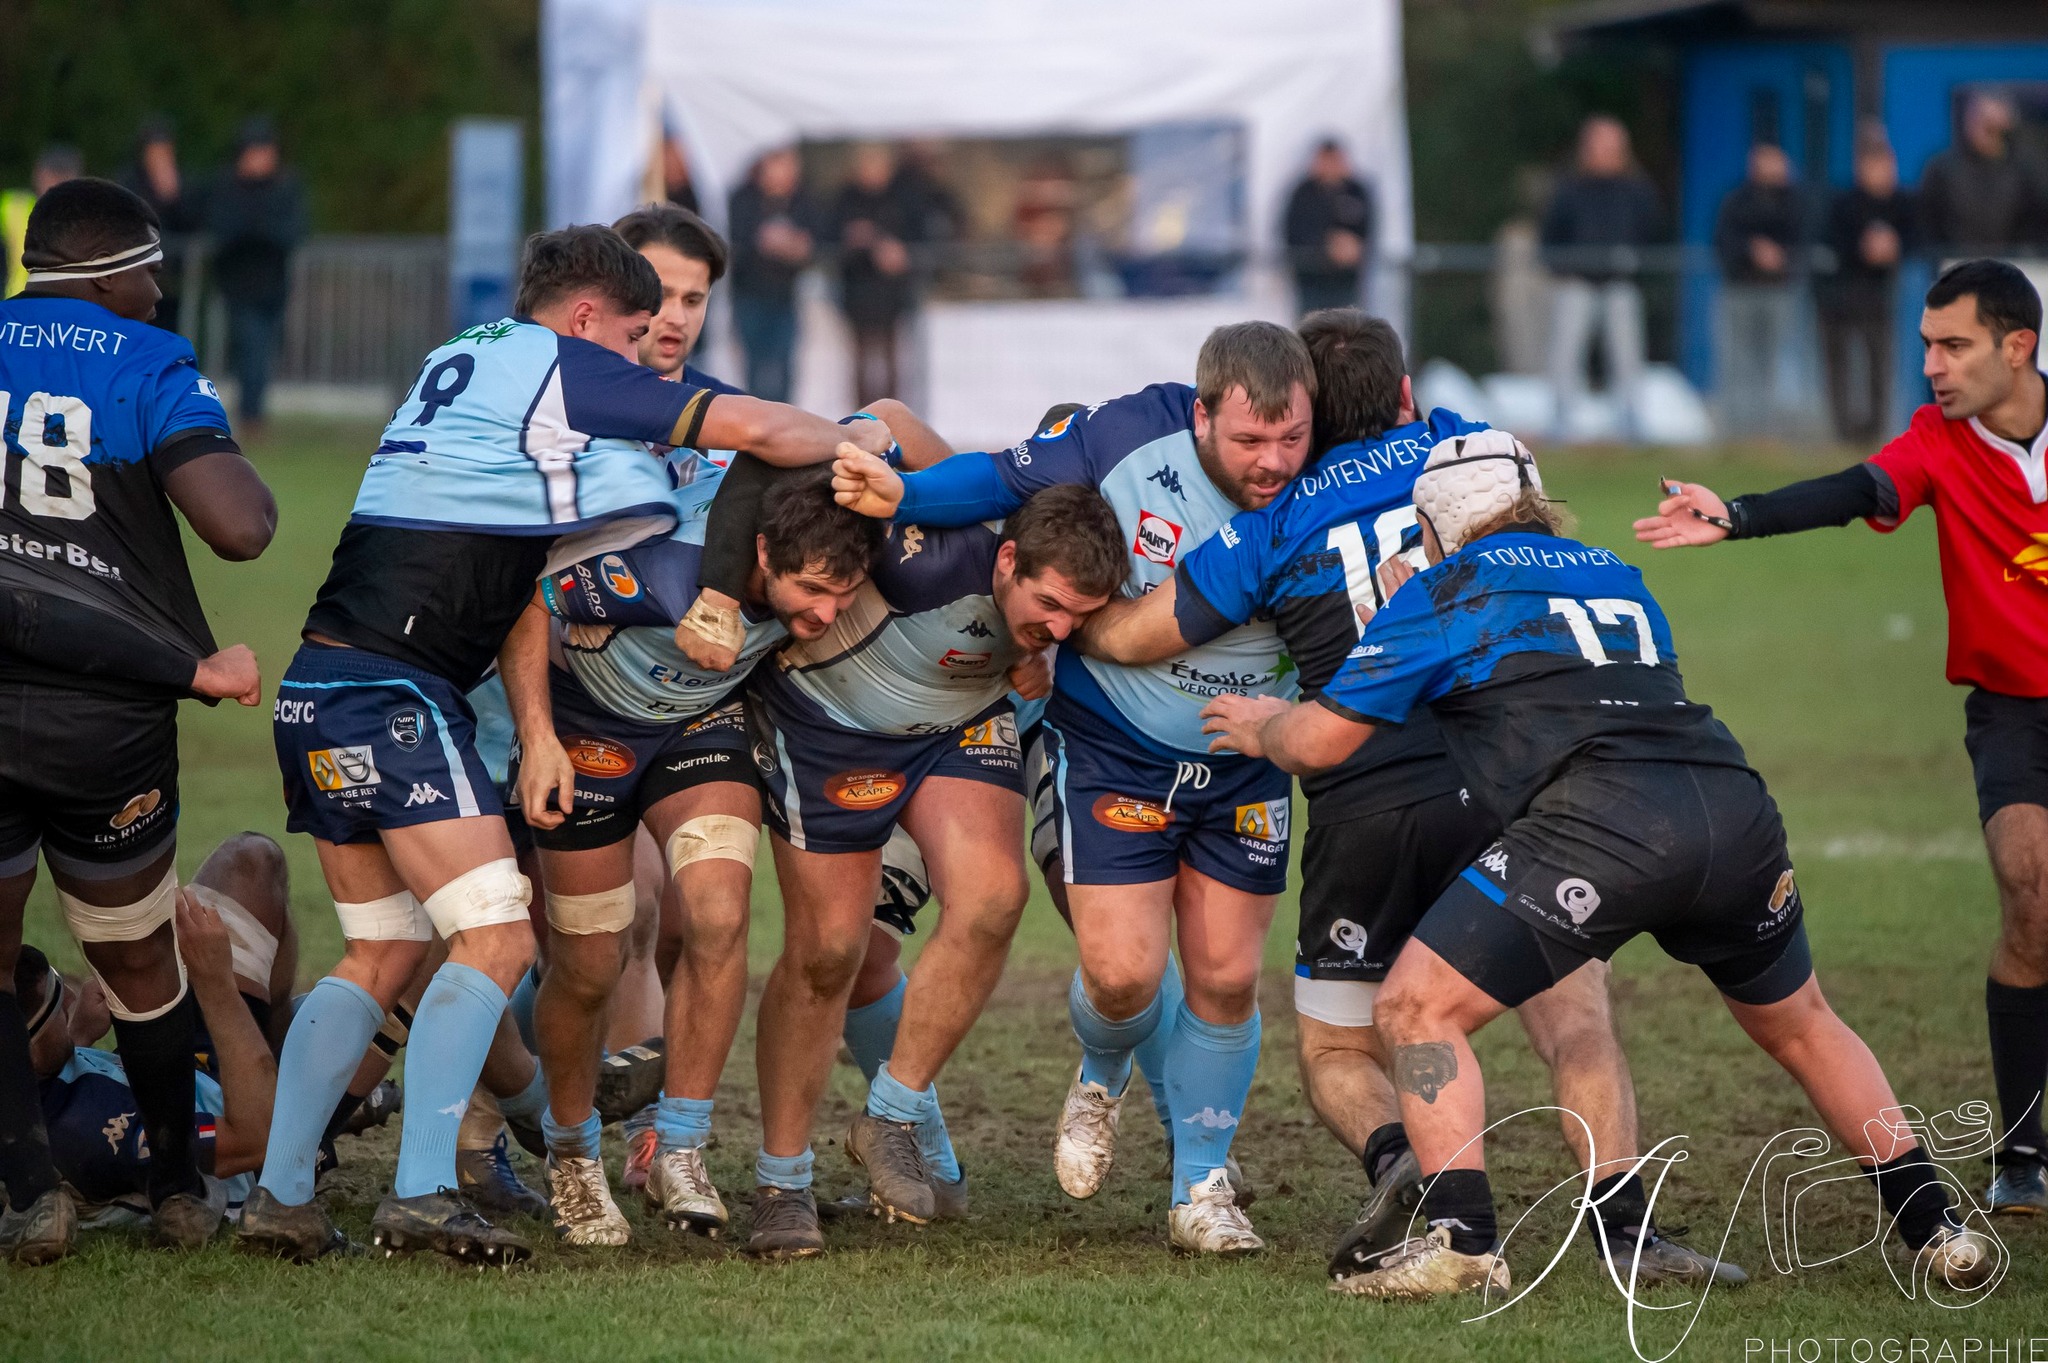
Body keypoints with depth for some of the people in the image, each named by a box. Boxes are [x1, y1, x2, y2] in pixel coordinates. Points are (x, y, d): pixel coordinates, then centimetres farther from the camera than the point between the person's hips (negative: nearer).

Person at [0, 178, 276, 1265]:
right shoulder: (149, 369, -5)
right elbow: (240, 529, -17)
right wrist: (238, 470, 5)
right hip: (109, 721, -1)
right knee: (138, 964, 18)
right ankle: (180, 1192, 29)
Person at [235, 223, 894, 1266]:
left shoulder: (458, 360, 21)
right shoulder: (561, 365, -4)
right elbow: (753, 429, -4)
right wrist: (865, 439, 12)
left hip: (319, 693, 9)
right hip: (393, 695, -9)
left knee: (382, 953, 13)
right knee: (495, 938, -7)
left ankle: (279, 1194, 11)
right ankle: (422, 1192, -14)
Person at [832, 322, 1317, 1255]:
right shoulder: (1131, 435, -21)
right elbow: (1008, 480, -6)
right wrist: (901, 495, -19)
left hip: (1244, 761, 2)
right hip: (1112, 747, -2)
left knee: (1225, 977, 1)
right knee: (1123, 970, -10)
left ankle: (1201, 1187, 22)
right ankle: (1103, 1077, 28)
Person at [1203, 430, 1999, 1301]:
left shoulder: (1447, 592, 13)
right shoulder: (1616, 576, 30)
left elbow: (1323, 738, 14)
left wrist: (1260, 727, 37)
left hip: (1598, 825, -6)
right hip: (1735, 801, 6)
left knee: (1418, 1008, 4)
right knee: (1799, 1024, 27)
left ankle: (1461, 1242, -8)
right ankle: (1937, 1233, 25)